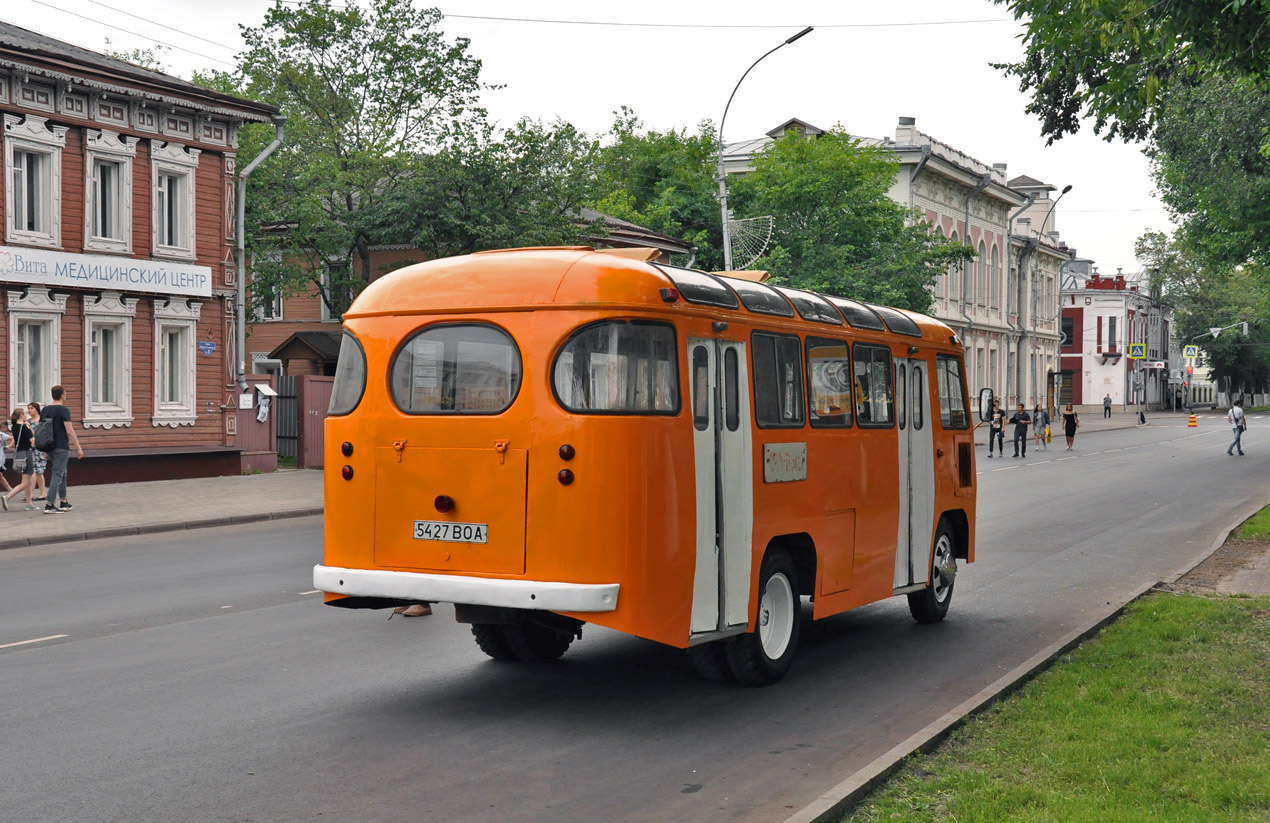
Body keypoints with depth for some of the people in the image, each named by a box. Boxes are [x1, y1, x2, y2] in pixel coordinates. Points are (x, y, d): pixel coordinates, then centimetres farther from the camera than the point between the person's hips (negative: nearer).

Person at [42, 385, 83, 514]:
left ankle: (64, 502, 23)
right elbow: (70, 432, -17)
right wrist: (78, 448, -11)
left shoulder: (45, 410, 8)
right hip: (61, 447, -7)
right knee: (57, 475, -5)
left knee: (62, 473, 19)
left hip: (50, 446, 7)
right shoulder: (64, 410, -14)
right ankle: (49, 505, -9)